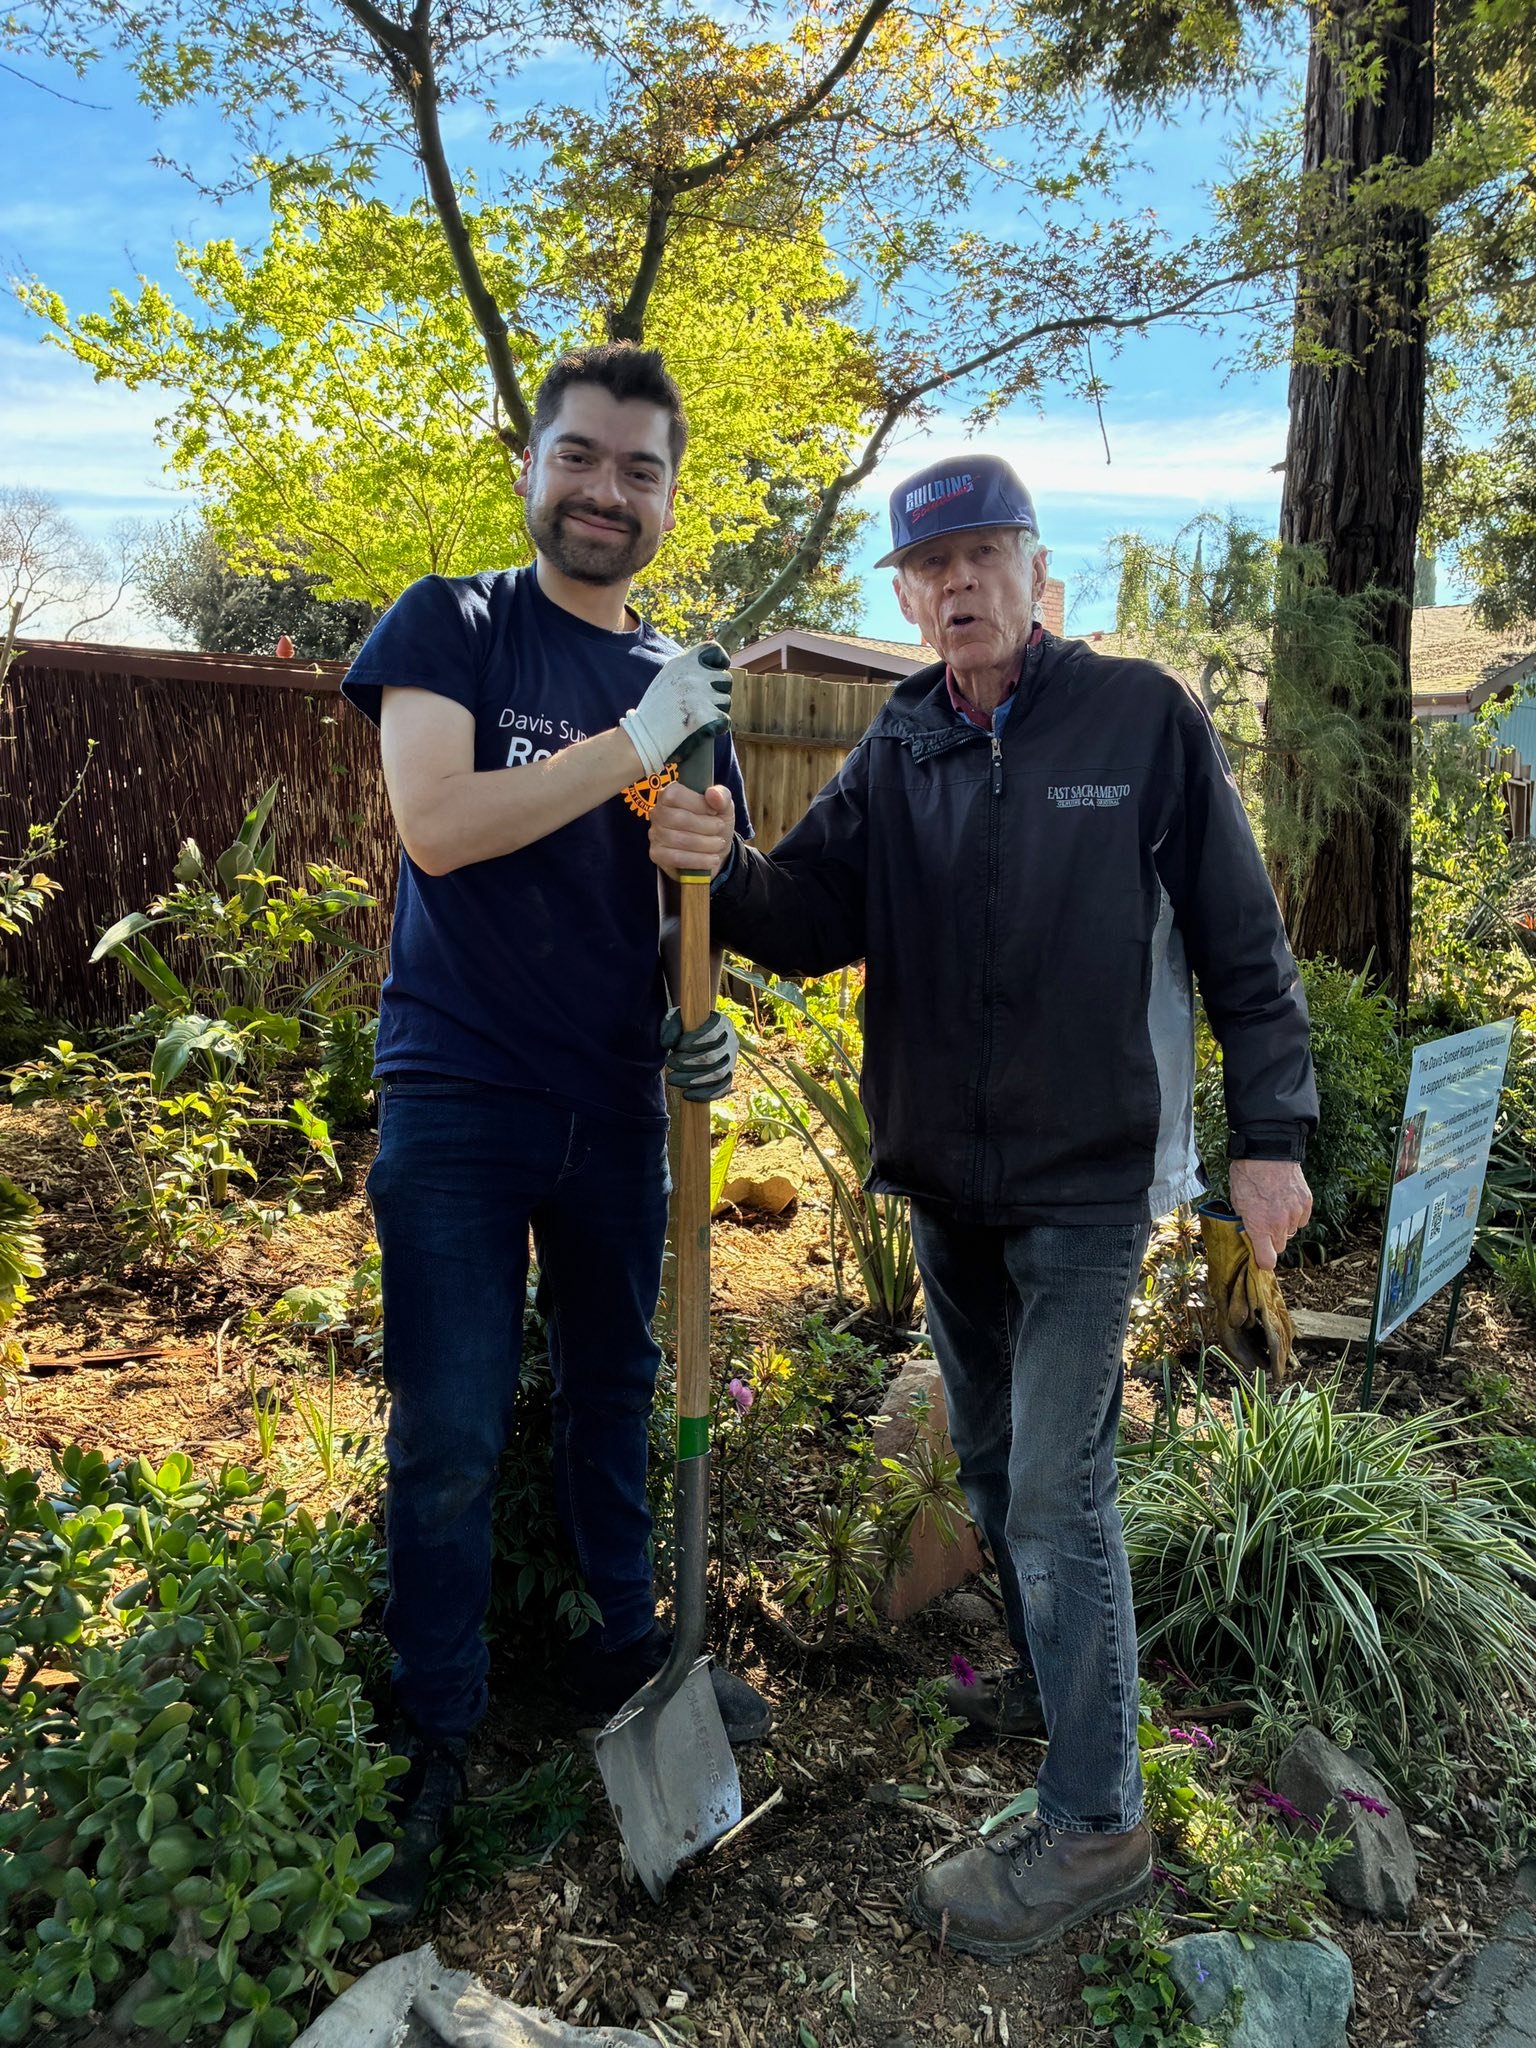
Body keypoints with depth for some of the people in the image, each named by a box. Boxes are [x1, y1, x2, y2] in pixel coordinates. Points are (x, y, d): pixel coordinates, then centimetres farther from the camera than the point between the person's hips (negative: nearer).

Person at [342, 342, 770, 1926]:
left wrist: (701, 1019, 0)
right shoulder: (451, 626, -4)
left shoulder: (685, 682, 10)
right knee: (448, 1439, 2)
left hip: (616, 1103, 5)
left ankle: (625, 1652, 37)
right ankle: (430, 1748, 20)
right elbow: (437, 823, -19)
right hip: (458, 1096, -4)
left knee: (615, 1392, 17)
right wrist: (635, 742, -20)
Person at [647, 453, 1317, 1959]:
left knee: (1057, 1488, -4)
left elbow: (1240, 940, -5)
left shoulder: (1143, 720, -7)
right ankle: (1051, 1682, 42)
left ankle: (1093, 1822, 12)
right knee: (990, 1461, 19)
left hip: (1088, 1178, -5)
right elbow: (810, 920, -5)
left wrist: (1269, 1132, -8)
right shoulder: (897, 754, 5)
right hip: (943, 1180, 6)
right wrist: (721, 871, -26)